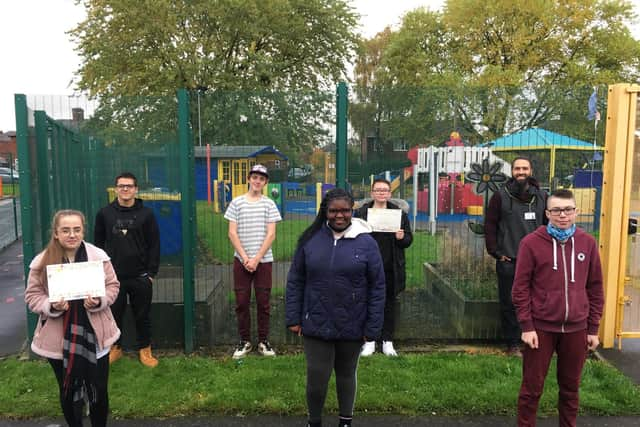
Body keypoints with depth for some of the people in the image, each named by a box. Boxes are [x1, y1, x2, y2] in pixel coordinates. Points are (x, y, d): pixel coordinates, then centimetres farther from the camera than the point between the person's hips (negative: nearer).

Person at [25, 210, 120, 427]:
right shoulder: (42, 261, -7)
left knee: (99, 389, 12)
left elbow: (112, 286, 0)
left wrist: (99, 301, -19)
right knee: (67, 390, 18)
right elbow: (32, 295, -1)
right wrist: (51, 306, -20)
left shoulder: (98, 256, -7)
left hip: (94, 334, 0)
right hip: (59, 337, 0)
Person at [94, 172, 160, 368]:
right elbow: (98, 243, 8)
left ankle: (144, 349, 25)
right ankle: (115, 348, 31)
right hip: (113, 277, 1)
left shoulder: (146, 214, -2)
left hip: (140, 277, -1)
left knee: (143, 315, 10)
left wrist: (152, 273, -4)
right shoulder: (105, 213, 2)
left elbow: (154, 245, 0)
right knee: (114, 315, 13)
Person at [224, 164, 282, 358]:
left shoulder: (269, 204, 2)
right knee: (242, 302, 4)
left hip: (263, 260, 0)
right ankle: (245, 341, 18)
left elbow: (271, 235, -3)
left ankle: (263, 341, 18)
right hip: (241, 260, 0)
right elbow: (232, 234, 0)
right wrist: (245, 258, -8)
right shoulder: (236, 203, 3)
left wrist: (256, 259, -10)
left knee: (263, 302, 5)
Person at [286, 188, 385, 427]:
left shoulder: (366, 243, -6)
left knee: (346, 374, 18)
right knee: (317, 377, 6)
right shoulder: (311, 240, -3)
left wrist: (372, 328, -7)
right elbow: (295, 281, 2)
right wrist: (293, 318, -2)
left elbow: (377, 288, -5)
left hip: (351, 327, 0)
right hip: (316, 325, 0)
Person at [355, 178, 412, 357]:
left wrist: (402, 238, -12)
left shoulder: (399, 213, 7)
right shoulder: (361, 212, 4)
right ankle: (369, 341, 20)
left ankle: (388, 342, 23)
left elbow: (409, 239, 9)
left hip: (391, 268, 1)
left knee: (389, 304, 10)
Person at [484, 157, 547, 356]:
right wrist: (496, 253, -5)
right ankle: (512, 344, 18)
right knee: (509, 304, 6)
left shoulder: (541, 197, 7)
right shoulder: (501, 196, -1)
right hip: (508, 261, -2)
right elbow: (490, 225, 0)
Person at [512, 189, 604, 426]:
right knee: (532, 387, 7)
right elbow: (521, 287, -6)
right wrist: (526, 326, -10)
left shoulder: (588, 243, 2)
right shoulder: (531, 243, -7)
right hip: (541, 327, -3)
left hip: (576, 329, 3)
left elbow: (595, 288, 8)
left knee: (570, 387, 16)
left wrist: (593, 328, 7)